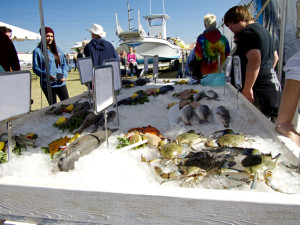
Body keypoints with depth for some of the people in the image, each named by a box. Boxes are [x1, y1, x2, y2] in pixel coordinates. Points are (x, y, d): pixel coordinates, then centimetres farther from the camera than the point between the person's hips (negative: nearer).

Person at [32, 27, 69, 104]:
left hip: (60, 83, 3)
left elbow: (64, 64, 14)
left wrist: (64, 75, -3)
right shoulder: (37, 51, 0)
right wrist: (47, 76, -20)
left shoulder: (57, 49, 13)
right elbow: (35, 68, -4)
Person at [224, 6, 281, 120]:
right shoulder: (263, 30, 20)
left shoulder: (246, 33, -12)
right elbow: (275, 57, 27)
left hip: (260, 91, -10)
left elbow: (254, 60, -25)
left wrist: (247, 89, -23)